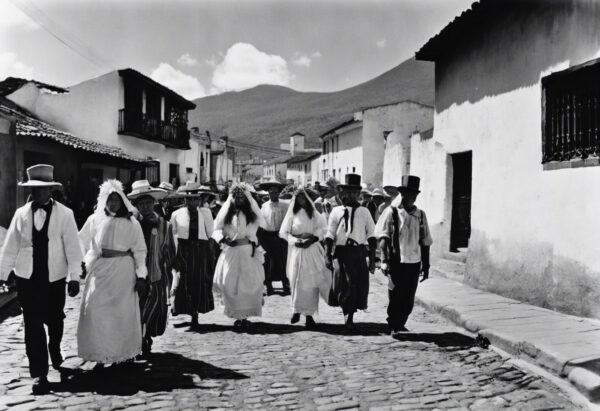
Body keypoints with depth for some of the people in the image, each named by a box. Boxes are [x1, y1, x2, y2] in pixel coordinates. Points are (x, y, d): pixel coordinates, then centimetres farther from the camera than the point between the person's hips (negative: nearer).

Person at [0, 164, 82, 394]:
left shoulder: (64, 214, -7)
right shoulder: (21, 213, 0)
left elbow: (72, 248, -8)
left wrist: (74, 277, -10)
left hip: (54, 277, -1)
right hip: (27, 277, 1)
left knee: (54, 320, 14)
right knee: (32, 325, 1)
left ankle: (54, 350, 46)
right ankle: (39, 374, 10)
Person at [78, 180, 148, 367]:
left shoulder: (131, 223, 1)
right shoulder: (95, 220, 5)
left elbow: (140, 251, 1)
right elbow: (81, 243, 10)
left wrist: (141, 276, -3)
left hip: (124, 271, -1)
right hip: (100, 270, 1)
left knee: (124, 312, 4)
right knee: (96, 310, -4)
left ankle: (127, 353, 21)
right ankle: (100, 354, 11)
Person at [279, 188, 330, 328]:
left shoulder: (314, 214, 8)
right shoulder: (292, 214, 5)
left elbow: (322, 230, 1)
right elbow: (283, 232, 1)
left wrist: (312, 239, -14)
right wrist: (296, 241, -12)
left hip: (312, 250, 0)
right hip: (296, 250, 0)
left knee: (311, 282, -4)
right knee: (296, 281, 3)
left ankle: (309, 314, -1)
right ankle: (297, 310, 17)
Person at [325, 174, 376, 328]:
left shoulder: (364, 212, 6)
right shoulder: (336, 211, 4)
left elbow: (371, 236, 5)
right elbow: (330, 235, 3)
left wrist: (372, 259, 0)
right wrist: (328, 256, -3)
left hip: (359, 253, 1)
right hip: (341, 252, -1)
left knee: (360, 285, 1)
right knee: (342, 286, 2)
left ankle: (351, 315, 21)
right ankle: (346, 312, 26)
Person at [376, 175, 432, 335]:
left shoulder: (420, 215, 10)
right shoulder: (391, 212, -3)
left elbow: (425, 242, 13)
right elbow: (383, 238, -9)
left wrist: (426, 265, 12)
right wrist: (384, 259, -18)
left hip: (414, 262, 4)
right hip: (397, 261, -4)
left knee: (409, 299, 9)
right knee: (396, 296, 1)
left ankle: (400, 325, 27)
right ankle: (393, 326, 17)